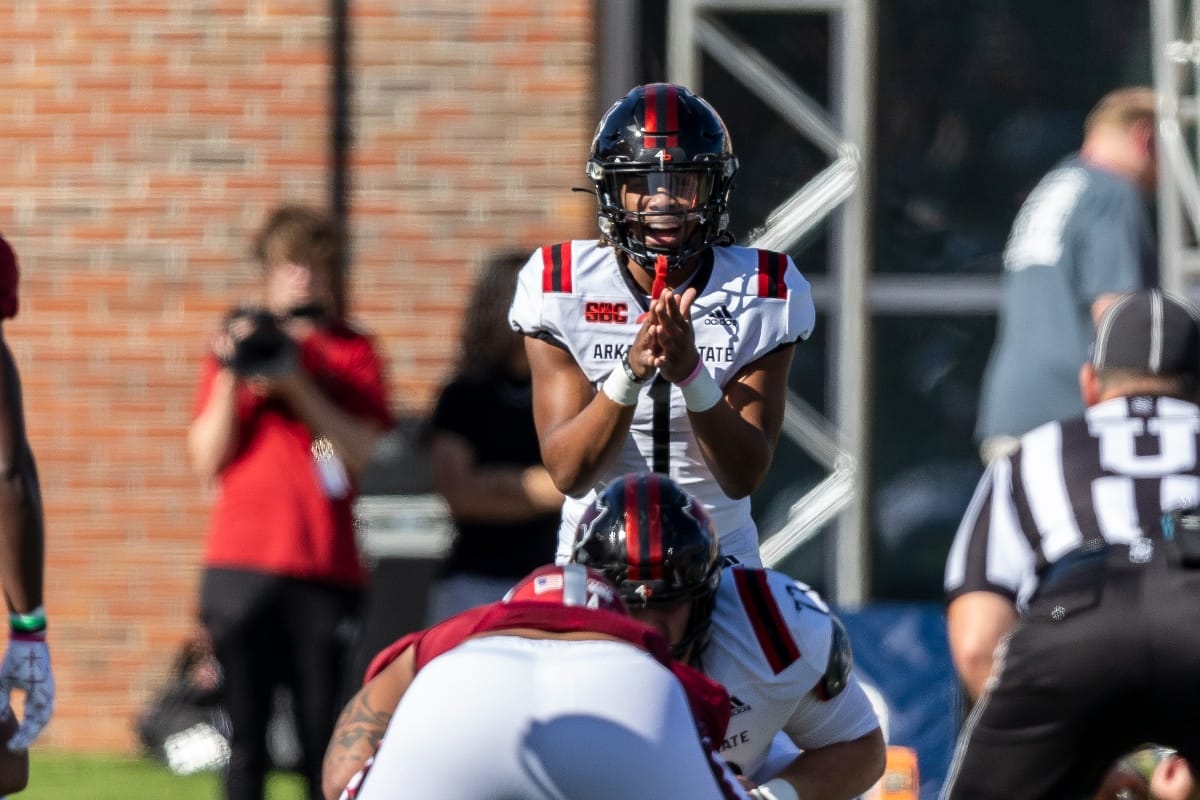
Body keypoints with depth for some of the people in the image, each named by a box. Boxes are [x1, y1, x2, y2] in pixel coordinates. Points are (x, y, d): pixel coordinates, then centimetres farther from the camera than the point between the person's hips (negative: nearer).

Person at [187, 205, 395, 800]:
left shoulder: (353, 354, 9)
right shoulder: (238, 342, 12)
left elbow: (365, 454, -5)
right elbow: (207, 460, 4)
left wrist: (296, 383, -13)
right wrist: (230, 378, -9)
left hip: (325, 567, -1)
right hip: (241, 565, 1)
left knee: (323, 734, -3)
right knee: (247, 735, -2)